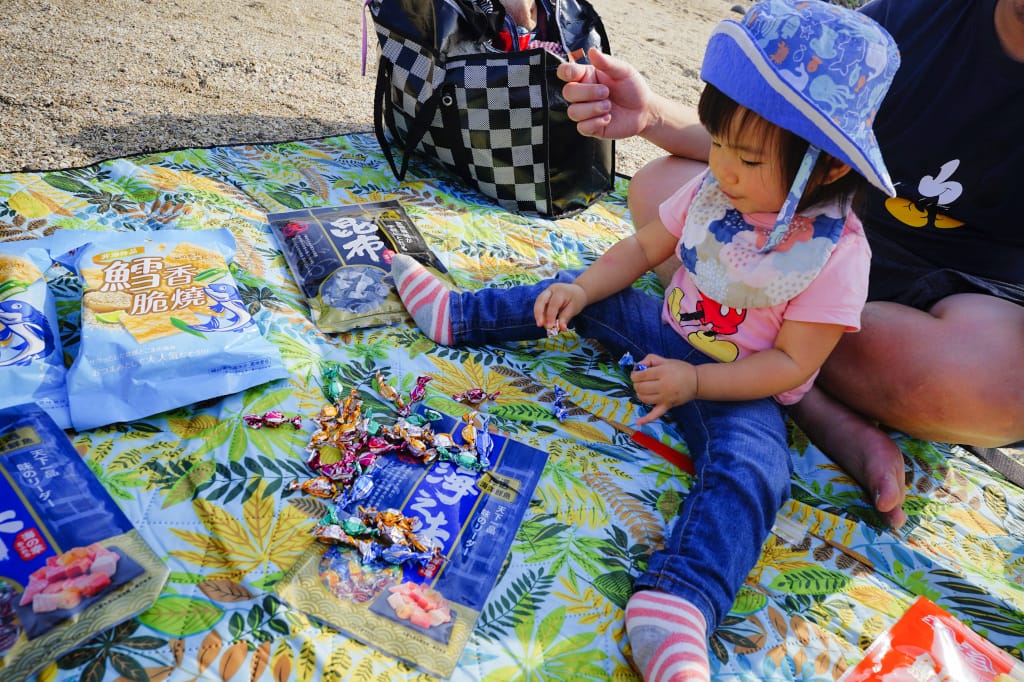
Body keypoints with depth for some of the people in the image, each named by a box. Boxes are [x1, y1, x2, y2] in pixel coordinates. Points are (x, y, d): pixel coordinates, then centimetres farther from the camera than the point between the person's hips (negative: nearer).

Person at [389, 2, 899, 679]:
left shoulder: (837, 253, -20)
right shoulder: (713, 190, -5)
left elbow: (791, 363, -19)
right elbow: (642, 248, 4)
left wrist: (694, 381, -29)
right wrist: (579, 291, -12)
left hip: (742, 389, -6)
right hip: (669, 336, 6)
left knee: (747, 466, -35)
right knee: (584, 291, 3)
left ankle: (676, 607, -51)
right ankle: (456, 313, 14)